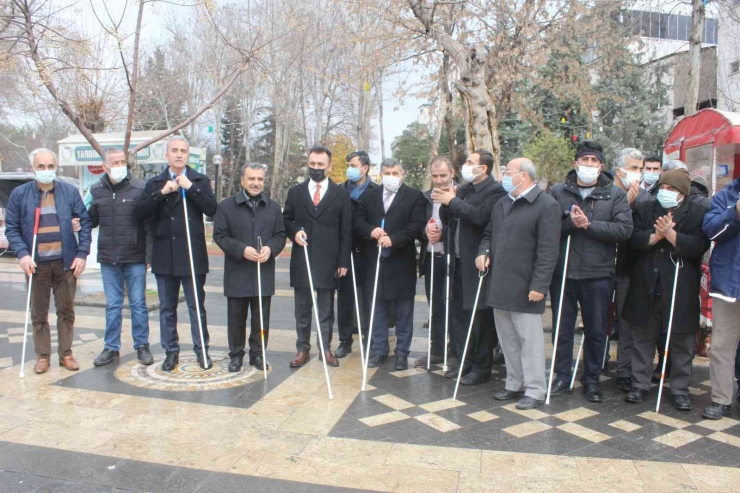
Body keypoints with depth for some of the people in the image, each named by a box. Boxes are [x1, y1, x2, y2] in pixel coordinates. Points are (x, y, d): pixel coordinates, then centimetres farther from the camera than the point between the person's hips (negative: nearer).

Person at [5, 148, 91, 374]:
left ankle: (66, 354, 22)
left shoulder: (70, 191, -1)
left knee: (66, 310, 10)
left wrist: (82, 254, -6)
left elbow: (85, 222, 1)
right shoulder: (20, 194, -1)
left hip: (66, 262, 0)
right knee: (38, 313, 9)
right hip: (36, 263, 0)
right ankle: (42, 356, 22)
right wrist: (22, 254, -13)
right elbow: (11, 228, 1)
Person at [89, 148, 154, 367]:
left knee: (138, 304, 7)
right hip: (108, 258, 3)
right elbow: (91, 220, 15)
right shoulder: (97, 190, 4)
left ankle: (142, 346, 19)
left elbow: (149, 224, -8)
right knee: (112, 305, 12)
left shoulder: (140, 188, -8)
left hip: (135, 258, -3)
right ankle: (111, 347, 23)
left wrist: (150, 255, -11)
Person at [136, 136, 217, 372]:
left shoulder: (200, 181, 5)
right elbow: (141, 212, -3)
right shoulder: (155, 183, 10)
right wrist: (162, 192, -14)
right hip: (164, 255, 3)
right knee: (167, 307, 10)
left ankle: (201, 350, 15)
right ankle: (171, 351, 21)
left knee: (196, 306, 4)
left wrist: (190, 187, -15)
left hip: (192, 255, -2)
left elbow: (212, 209, -10)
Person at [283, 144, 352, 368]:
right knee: (302, 309, 9)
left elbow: (346, 231, 1)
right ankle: (303, 350, 19)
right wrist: (294, 231, -10)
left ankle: (326, 349, 18)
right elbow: (286, 220, 13)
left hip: (328, 261, -2)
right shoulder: (295, 192, 8)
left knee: (326, 309, 8)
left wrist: (343, 261, -4)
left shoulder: (341, 194, 2)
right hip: (301, 259, 2)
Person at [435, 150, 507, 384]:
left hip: (477, 263, -8)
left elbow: (481, 217, -25)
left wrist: (452, 201, -19)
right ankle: (463, 360, 26)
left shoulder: (495, 190, -10)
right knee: (457, 313, 13)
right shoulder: (463, 189, 15)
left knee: (479, 316, 0)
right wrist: (445, 203, -5)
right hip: (458, 262, 8)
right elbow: (447, 219, 14)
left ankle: (481, 367, 12)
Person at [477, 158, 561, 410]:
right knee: (508, 339, 14)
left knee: (529, 339, 0)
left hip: (525, 288, -7)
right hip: (499, 285, 8)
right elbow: (488, 234, 26)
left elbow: (548, 250, -15)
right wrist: (483, 252, 4)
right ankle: (515, 384, 27)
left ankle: (535, 390, 12)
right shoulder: (501, 204, 16)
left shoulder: (546, 205, -9)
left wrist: (539, 285, -20)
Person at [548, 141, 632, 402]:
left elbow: (624, 229, -9)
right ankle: (562, 377, 24)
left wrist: (588, 224, -15)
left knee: (596, 330, 9)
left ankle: (592, 379, 25)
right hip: (562, 271, 1)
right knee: (562, 327, 10)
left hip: (597, 273, 0)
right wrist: (570, 223, -20)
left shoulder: (615, 194, 3)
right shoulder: (558, 192, 4)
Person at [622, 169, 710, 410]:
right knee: (642, 339, 11)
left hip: (681, 290, -2)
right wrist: (656, 235, -18)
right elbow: (633, 239, -3)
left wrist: (670, 233, -21)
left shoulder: (698, 213, -2)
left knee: (681, 342, 7)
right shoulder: (645, 209, 7)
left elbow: (700, 246, -14)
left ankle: (680, 390, 20)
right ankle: (640, 385, 23)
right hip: (646, 287, 3)